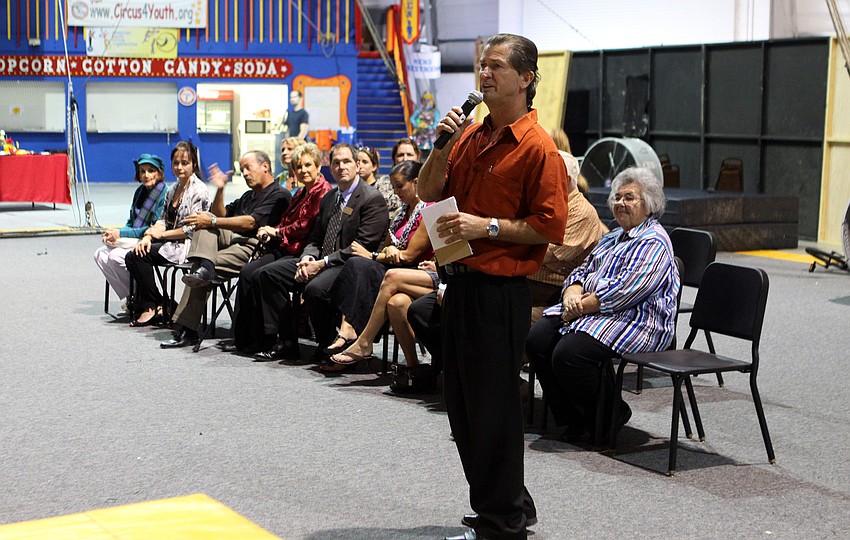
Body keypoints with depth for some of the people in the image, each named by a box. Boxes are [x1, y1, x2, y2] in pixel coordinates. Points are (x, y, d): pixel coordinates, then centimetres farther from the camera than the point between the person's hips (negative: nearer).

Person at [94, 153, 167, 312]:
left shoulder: (164, 194, -12)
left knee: (116, 256, -26)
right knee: (100, 255, -8)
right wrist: (115, 234, -6)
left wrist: (121, 234, -18)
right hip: (135, 240, 9)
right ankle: (129, 299, -5)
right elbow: (131, 222, 17)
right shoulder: (140, 191, 13)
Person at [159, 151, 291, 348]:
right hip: (233, 239, 9)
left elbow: (250, 222, -13)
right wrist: (220, 189, 11)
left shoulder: (280, 195, 0)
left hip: (253, 247, -9)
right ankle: (204, 266, -38)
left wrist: (213, 222, -17)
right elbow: (220, 215, 27)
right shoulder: (248, 196, 31)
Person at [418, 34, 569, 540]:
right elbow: (429, 192, 12)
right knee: (462, 403, 16)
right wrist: (441, 145, -2)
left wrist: (487, 226, -19)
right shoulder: (471, 134, 13)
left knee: (492, 406, -1)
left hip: (500, 289, -9)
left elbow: (551, 227, -16)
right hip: (462, 282, 9)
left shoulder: (538, 147, -12)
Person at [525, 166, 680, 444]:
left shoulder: (653, 243, -8)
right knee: (537, 339, -12)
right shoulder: (613, 237, 24)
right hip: (589, 313, 10)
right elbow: (584, 269, 20)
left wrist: (582, 307, -16)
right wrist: (572, 295, -4)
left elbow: (627, 290, -20)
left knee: (568, 354, -30)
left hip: (635, 323, -9)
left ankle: (611, 415, -6)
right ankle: (573, 419, -5)